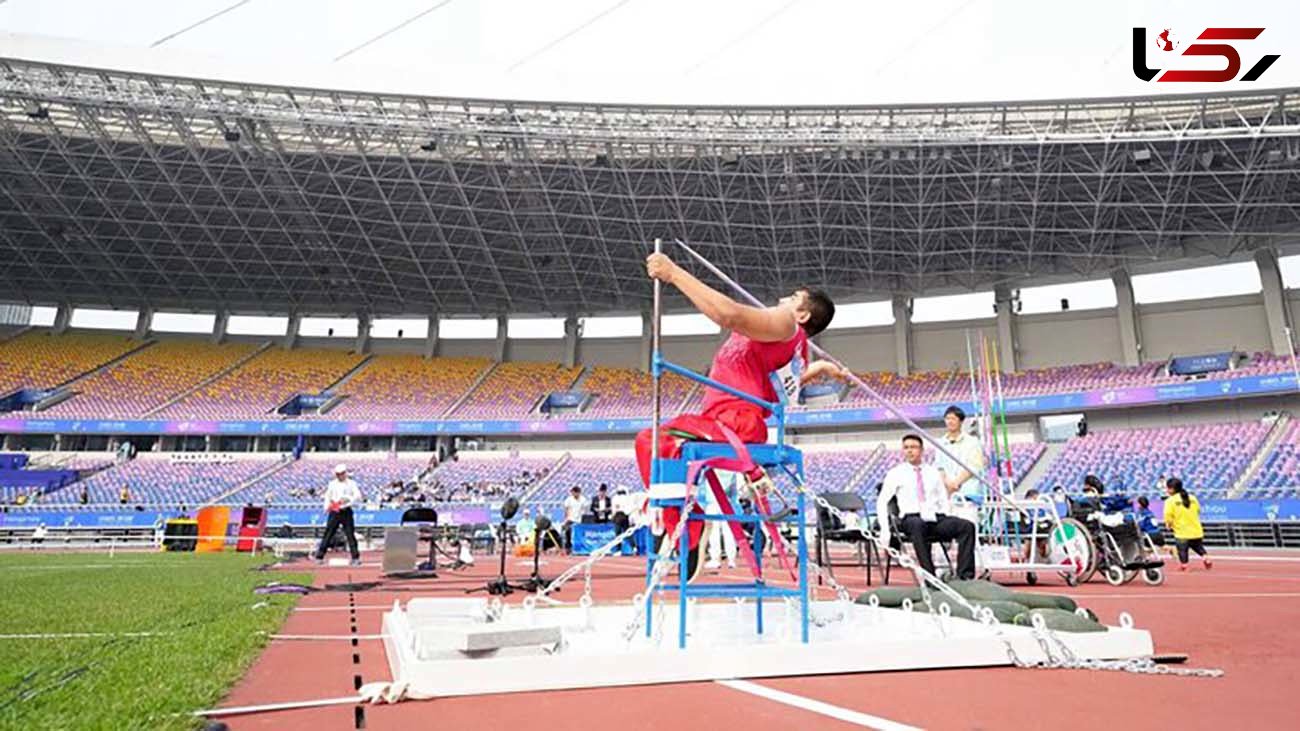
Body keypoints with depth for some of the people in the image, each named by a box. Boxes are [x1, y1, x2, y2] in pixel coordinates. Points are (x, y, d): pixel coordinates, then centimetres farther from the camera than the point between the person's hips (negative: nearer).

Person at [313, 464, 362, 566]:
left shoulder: (351, 483, 4)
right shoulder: (332, 484, 13)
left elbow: (358, 496, -5)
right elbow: (327, 496, 18)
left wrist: (348, 498, -22)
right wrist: (327, 507, 2)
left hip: (346, 511, -2)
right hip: (334, 512, 2)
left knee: (350, 534, -4)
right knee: (328, 534, 2)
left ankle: (356, 558, 0)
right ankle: (319, 557, 8)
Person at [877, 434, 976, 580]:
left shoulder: (933, 472, 20)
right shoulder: (896, 473, 10)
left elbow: (943, 500, 20)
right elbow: (882, 502, 4)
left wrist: (948, 525, 3)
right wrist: (885, 530, -8)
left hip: (936, 519, 4)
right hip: (911, 519, -4)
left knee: (967, 526, -24)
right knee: (917, 525, -40)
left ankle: (965, 576, -24)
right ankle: (930, 577, -39)